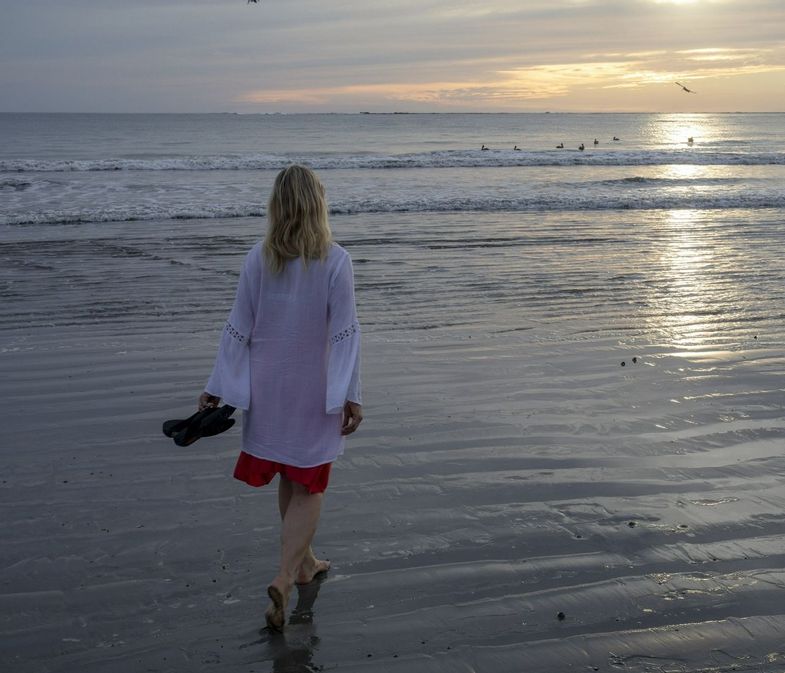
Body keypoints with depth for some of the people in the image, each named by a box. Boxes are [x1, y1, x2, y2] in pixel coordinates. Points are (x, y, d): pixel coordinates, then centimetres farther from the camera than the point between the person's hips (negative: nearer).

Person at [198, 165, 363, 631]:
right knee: (309, 488, 8)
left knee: (289, 480, 20)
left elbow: (239, 329, -2)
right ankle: (285, 578, -6)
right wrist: (351, 394, -9)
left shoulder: (259, 259, -5)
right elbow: (345, 332, -13)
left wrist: (217, 389, 5)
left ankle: (304, 561, 37)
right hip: (316, 391, -3)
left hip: (269, 387, 3)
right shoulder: (336, 261, -13)